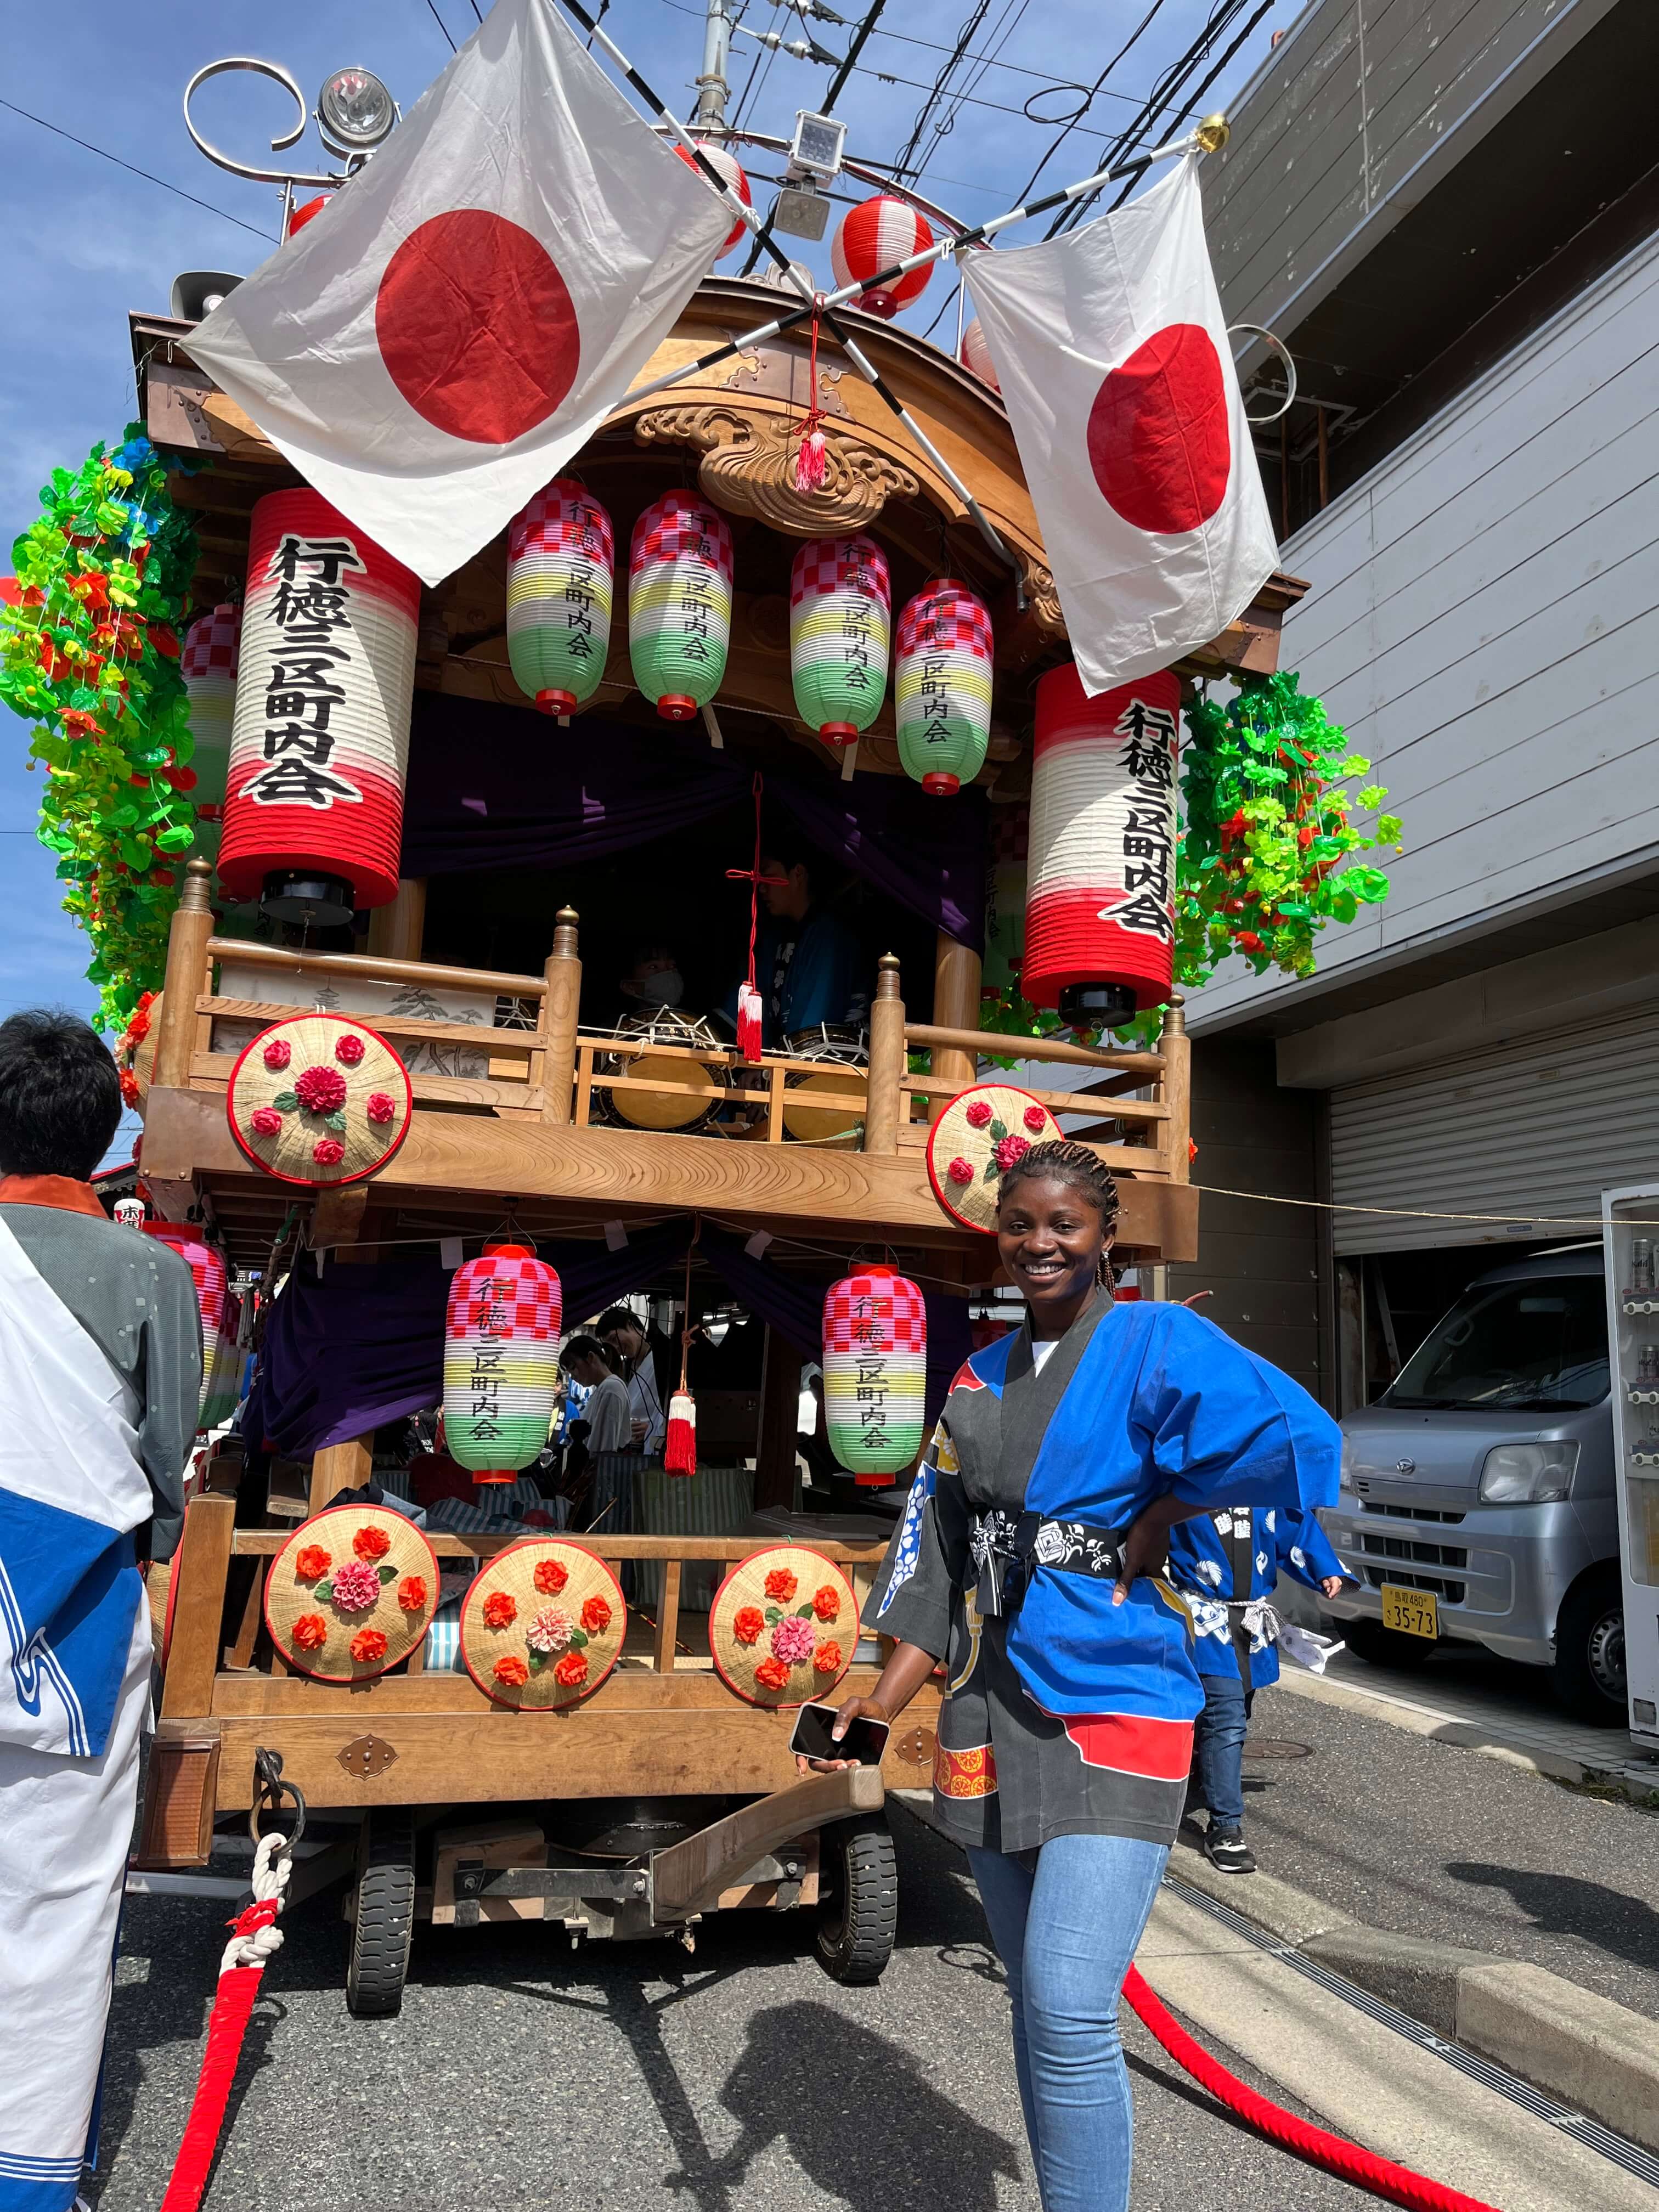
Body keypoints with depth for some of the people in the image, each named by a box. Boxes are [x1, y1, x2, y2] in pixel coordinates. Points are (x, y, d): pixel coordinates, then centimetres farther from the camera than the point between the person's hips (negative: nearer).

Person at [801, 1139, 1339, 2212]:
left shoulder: (1157, 1342, -7)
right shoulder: (979, 1379, 11)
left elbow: (1299, 1438, -24)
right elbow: (943, 1560, 11)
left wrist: (1157, 1517, -14)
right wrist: (886, 1699, 2)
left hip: (1111, 1710, -6)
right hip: (992, 1715, 6)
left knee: (1070, 2013, -9)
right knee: (1037, 2007, 17)